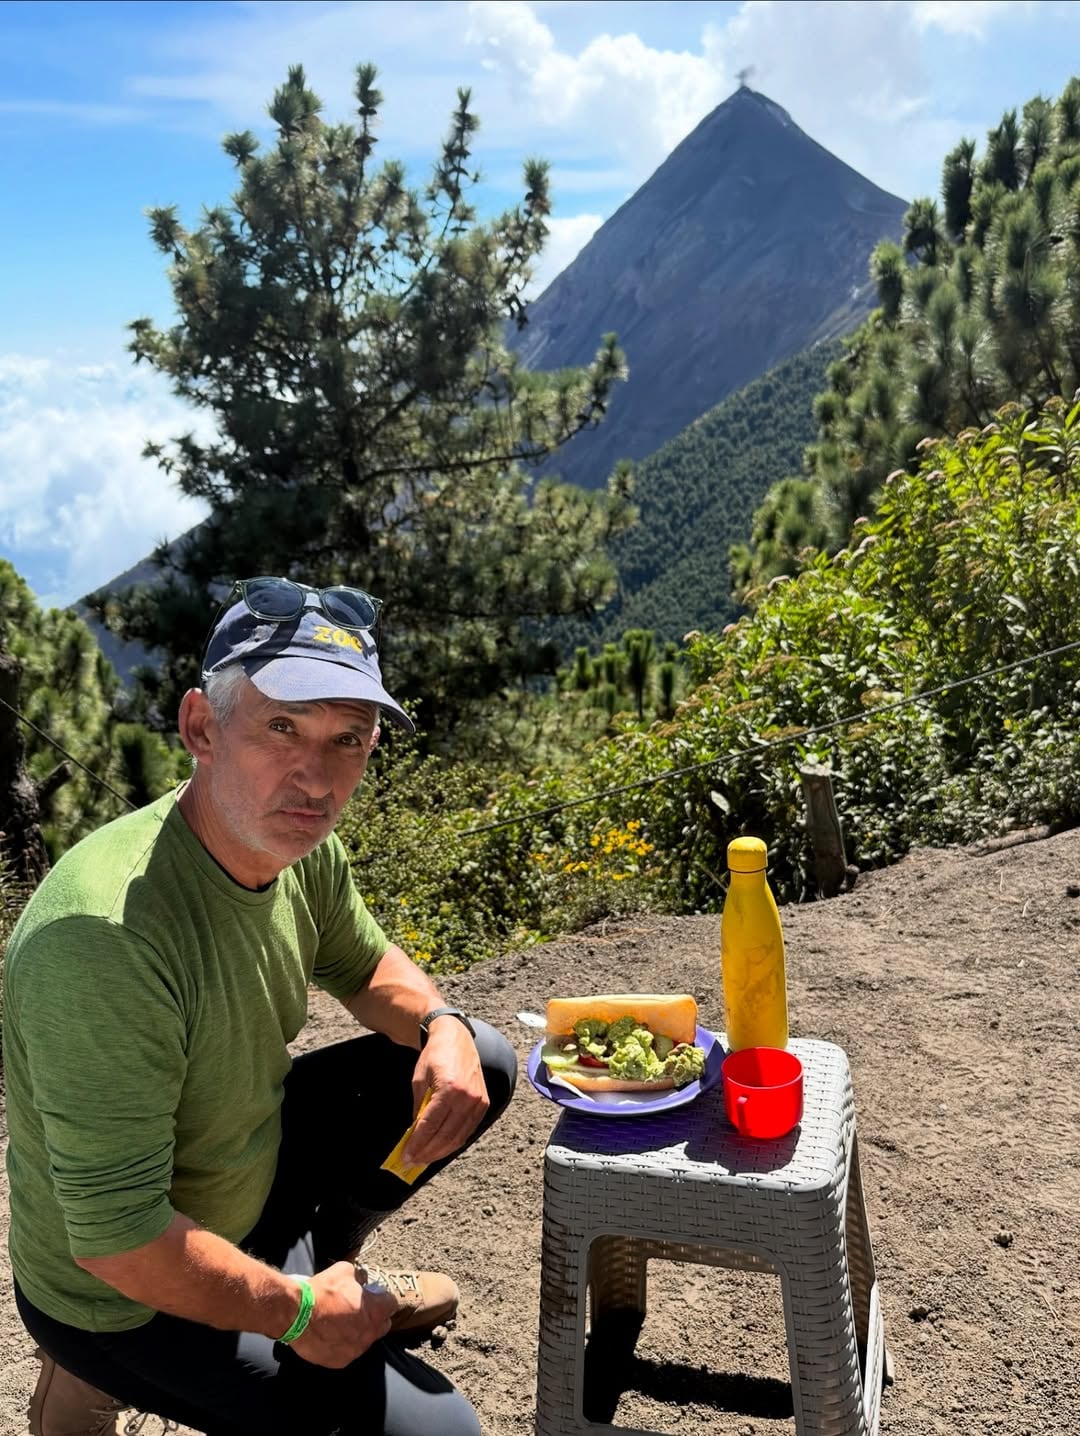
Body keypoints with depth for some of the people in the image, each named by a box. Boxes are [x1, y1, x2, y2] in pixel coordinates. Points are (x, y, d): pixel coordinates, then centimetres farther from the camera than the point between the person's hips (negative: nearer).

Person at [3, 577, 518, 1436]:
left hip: (251, 1165, 7)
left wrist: (442, 1025, -12)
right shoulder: (108, 934, -37)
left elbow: (366, 965, 9)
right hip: (129, 1299, -7)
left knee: (482, 1065, 4)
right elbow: (119, 1241, -32)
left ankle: (321, 1269, 22)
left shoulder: (298, 845, -12)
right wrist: (295, 1314, -18)